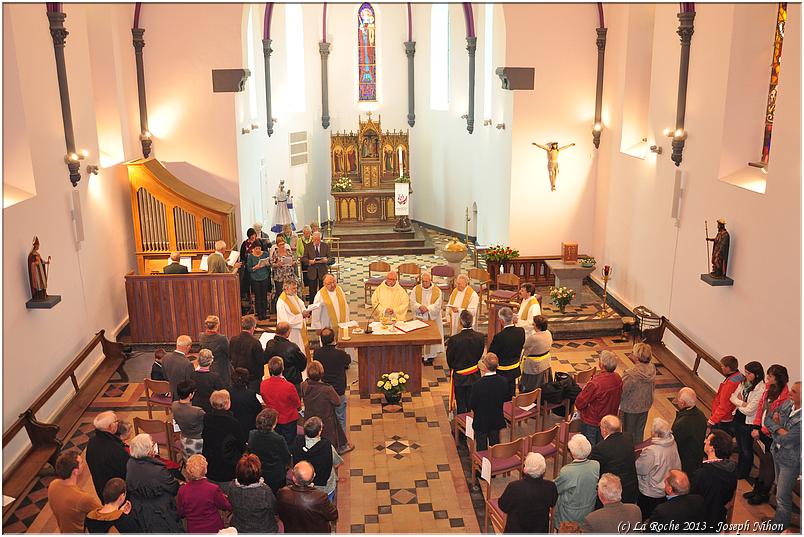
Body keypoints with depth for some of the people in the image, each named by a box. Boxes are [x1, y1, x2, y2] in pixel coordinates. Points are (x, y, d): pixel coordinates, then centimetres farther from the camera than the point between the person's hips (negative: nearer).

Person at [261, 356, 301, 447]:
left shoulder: (263, 384, -17)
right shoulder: (289, 387, -30)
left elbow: (265, 401, 2)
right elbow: (298, 404, -13)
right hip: (288, 420, -4)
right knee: (289, 446, 14)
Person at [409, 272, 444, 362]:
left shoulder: (437, 291, -5)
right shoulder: (416, 289, 0)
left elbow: (437, 305, -10)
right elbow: (412, 302, -6)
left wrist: (427, 308, -23)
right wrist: (420, 306, -25)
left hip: (432, 318, -1)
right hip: (419, 318, 1)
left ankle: (431, 354, 13)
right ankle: (420, 354, 15)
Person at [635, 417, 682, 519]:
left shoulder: (650, 451, -33)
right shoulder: (673, 444, -10)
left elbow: (641, 470, -20)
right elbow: (677, 465, 6)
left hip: (650, 494, -7)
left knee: (645, 518, 14)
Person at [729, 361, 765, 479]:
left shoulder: (760, 389, -25)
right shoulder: (744, 383, -2)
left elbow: (749, 410, -23)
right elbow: (732, 397, 1)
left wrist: (738, 404, -6)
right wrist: (742, 403, -18)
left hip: (748, 423, -7)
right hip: (738, 419, 7)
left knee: (746, 451, 14)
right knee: (740, 448, 23)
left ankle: (743, 475, 34)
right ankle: (738, 471, 41)